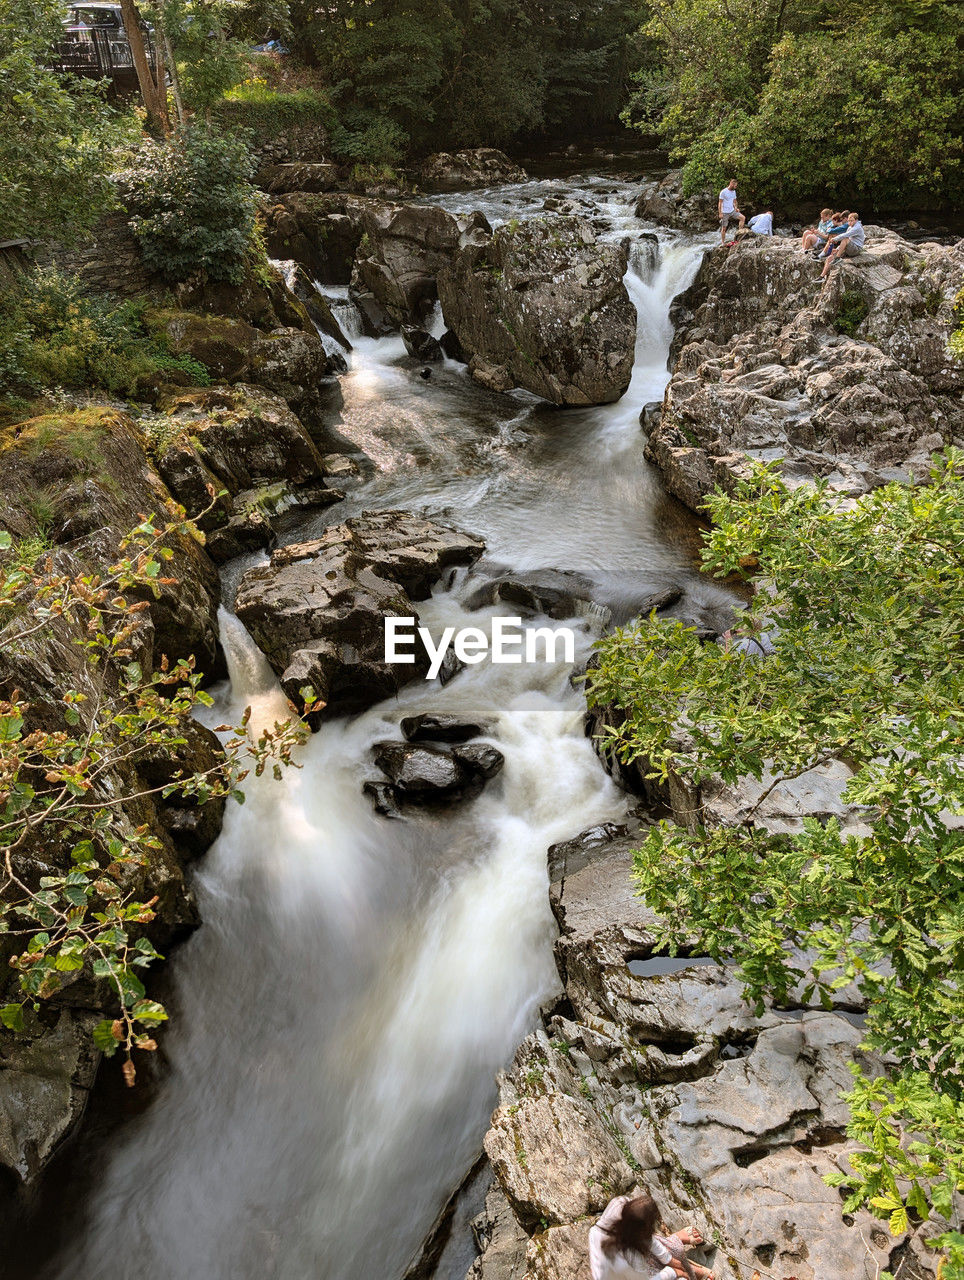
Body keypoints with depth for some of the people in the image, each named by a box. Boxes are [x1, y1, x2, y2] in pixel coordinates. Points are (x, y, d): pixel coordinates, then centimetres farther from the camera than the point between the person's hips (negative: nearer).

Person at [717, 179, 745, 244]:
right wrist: (720, 213, -16)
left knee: (743, 218, -12)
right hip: (725, 213, -6)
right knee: (724, 228, 0)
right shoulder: (723, 192, -11)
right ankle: (723, 243, 11)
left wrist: (736, 208, 0)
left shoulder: (734, 191, 9)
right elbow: (720, 203, -11)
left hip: (732, 211, 6)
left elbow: (734, 201, 18)